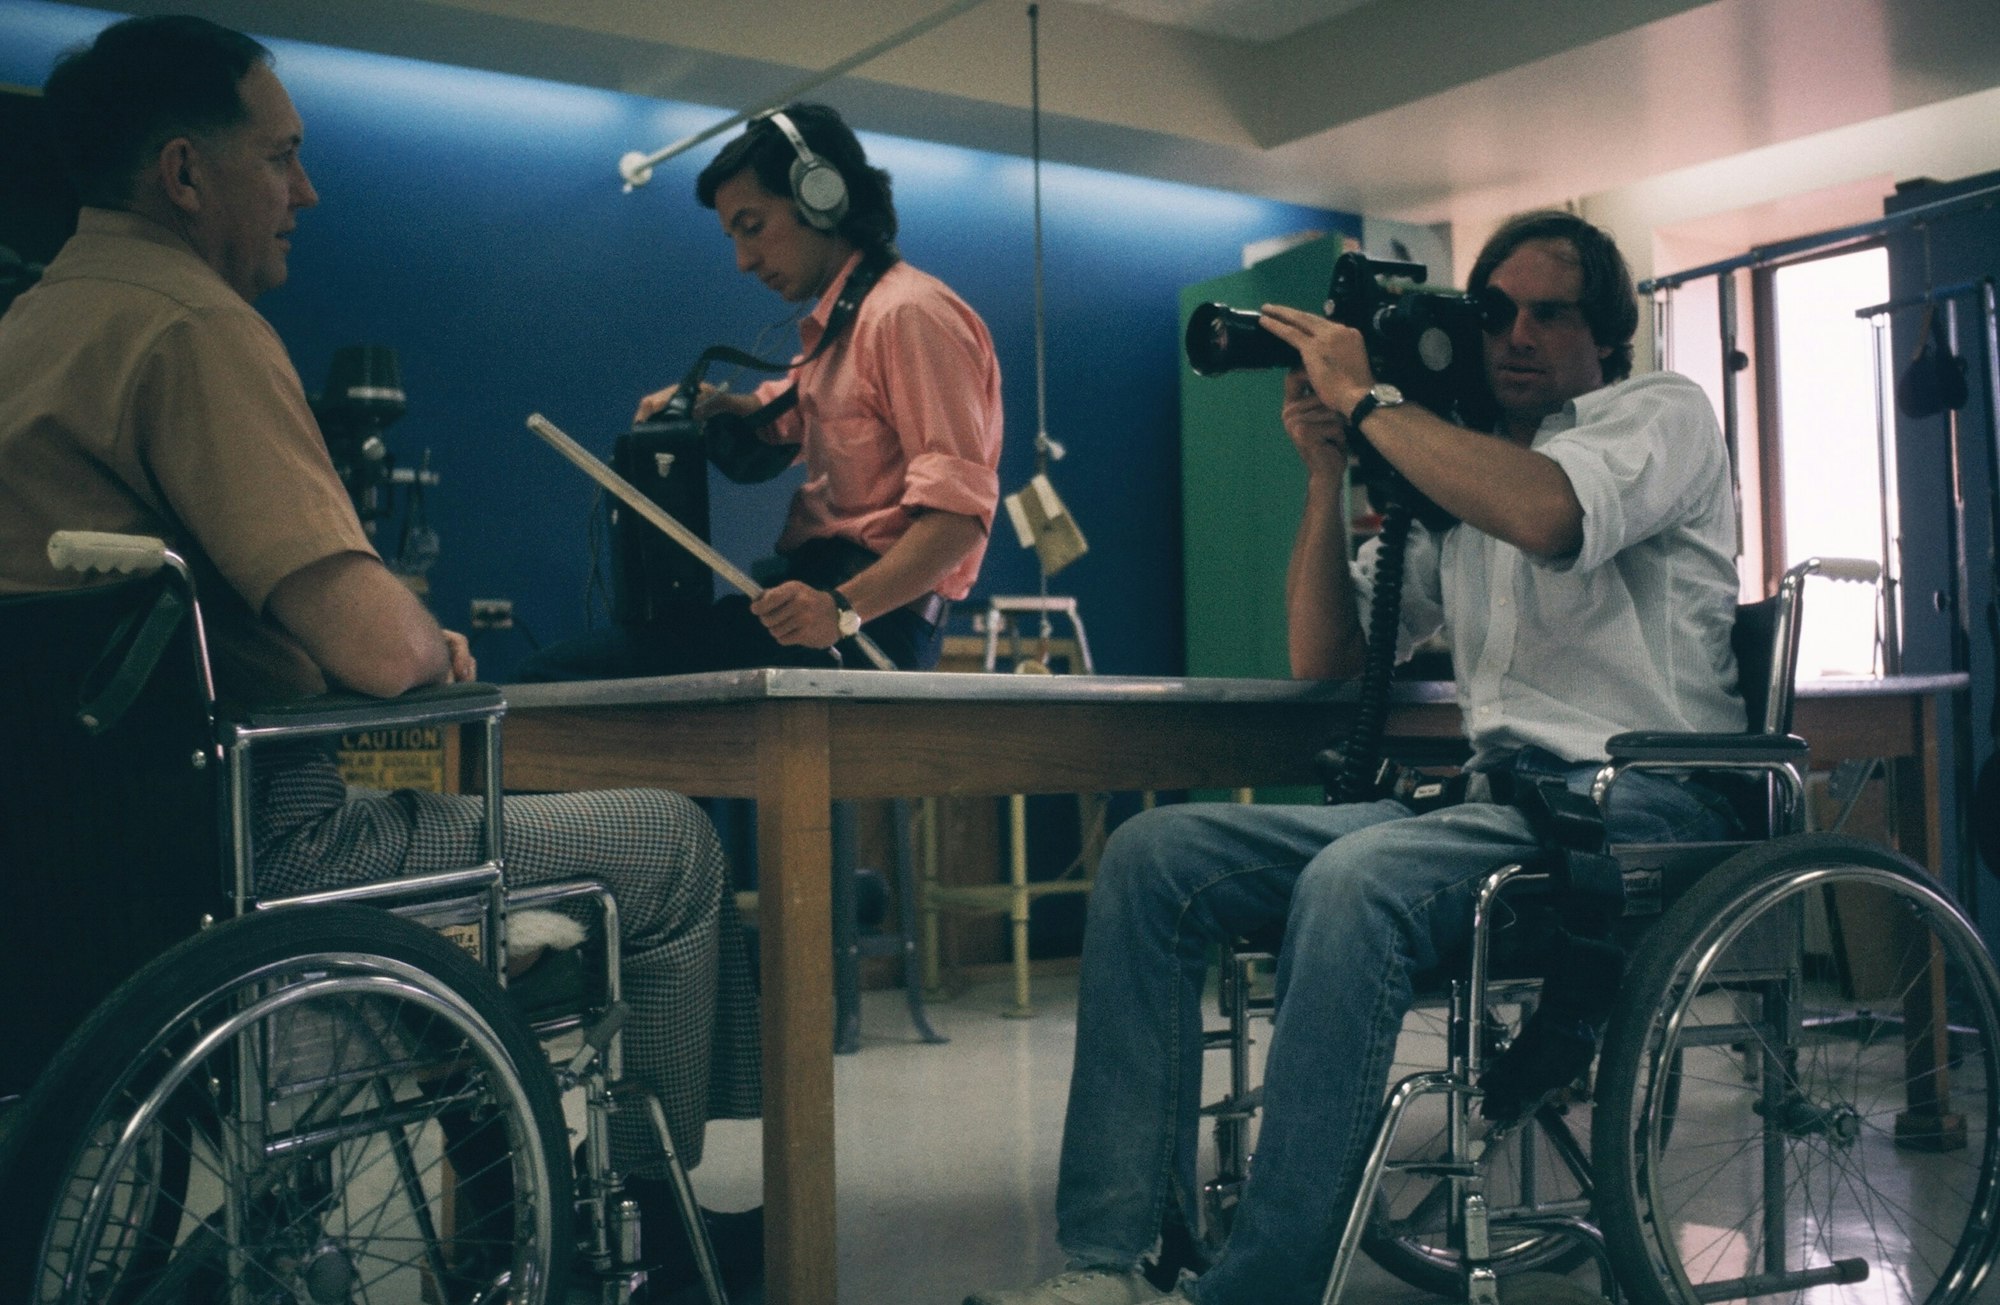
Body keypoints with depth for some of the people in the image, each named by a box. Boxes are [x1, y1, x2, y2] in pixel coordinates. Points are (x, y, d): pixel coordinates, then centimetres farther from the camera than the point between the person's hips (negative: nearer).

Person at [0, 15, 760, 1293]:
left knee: (471, 806, 30)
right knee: (673, 846, 2)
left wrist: (399, 631, 13)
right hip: (250, 851, -10)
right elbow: (377, 649, -24)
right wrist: (423, 633, 0)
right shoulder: (191, 324, -17)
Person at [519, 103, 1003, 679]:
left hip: (872, 619, -11)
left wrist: (845, 607, -34)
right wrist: (709, 403, 18)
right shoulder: (834, 328, 23)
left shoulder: (909, 313, -11)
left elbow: (960, 510, -21)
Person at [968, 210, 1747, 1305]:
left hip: (1635, 810, -7)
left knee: (1354, 879, -36)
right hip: (1492, 798, 7)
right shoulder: (1450, 474, 22)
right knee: (1152, 856, -9)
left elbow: (1546, 513, -22)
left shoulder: (1663, 414, 4)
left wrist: (1365, 399, -11)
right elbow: (1322, 658, 18)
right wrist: (1327, 471, 8)